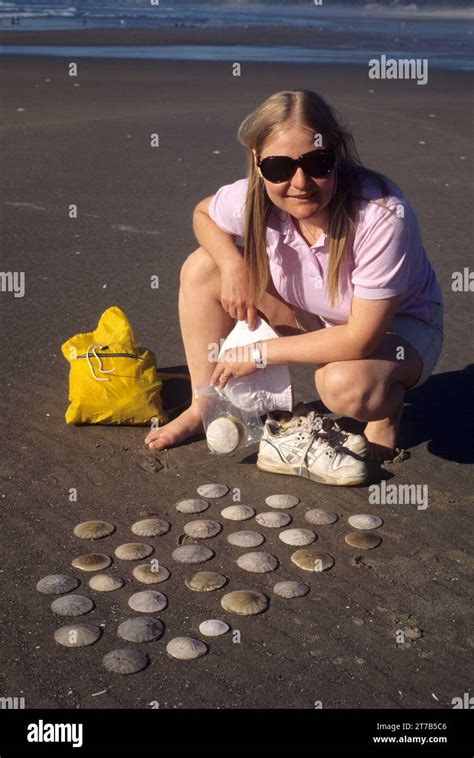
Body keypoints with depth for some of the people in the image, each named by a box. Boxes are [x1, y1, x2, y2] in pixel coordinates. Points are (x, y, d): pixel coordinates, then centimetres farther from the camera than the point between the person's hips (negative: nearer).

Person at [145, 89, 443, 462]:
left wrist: (259, 353, -26)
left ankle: (387, 410, -1)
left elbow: (360, 339, -33)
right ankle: (206, 408, 2)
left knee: (344, 383, -40)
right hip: (313, 316, 5)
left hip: (398, 324, -5)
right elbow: (203, 214, 3)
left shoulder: (383, 216, -36)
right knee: (201, 268, -9)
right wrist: (232, 266, -19)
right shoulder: (252, 199, -23)